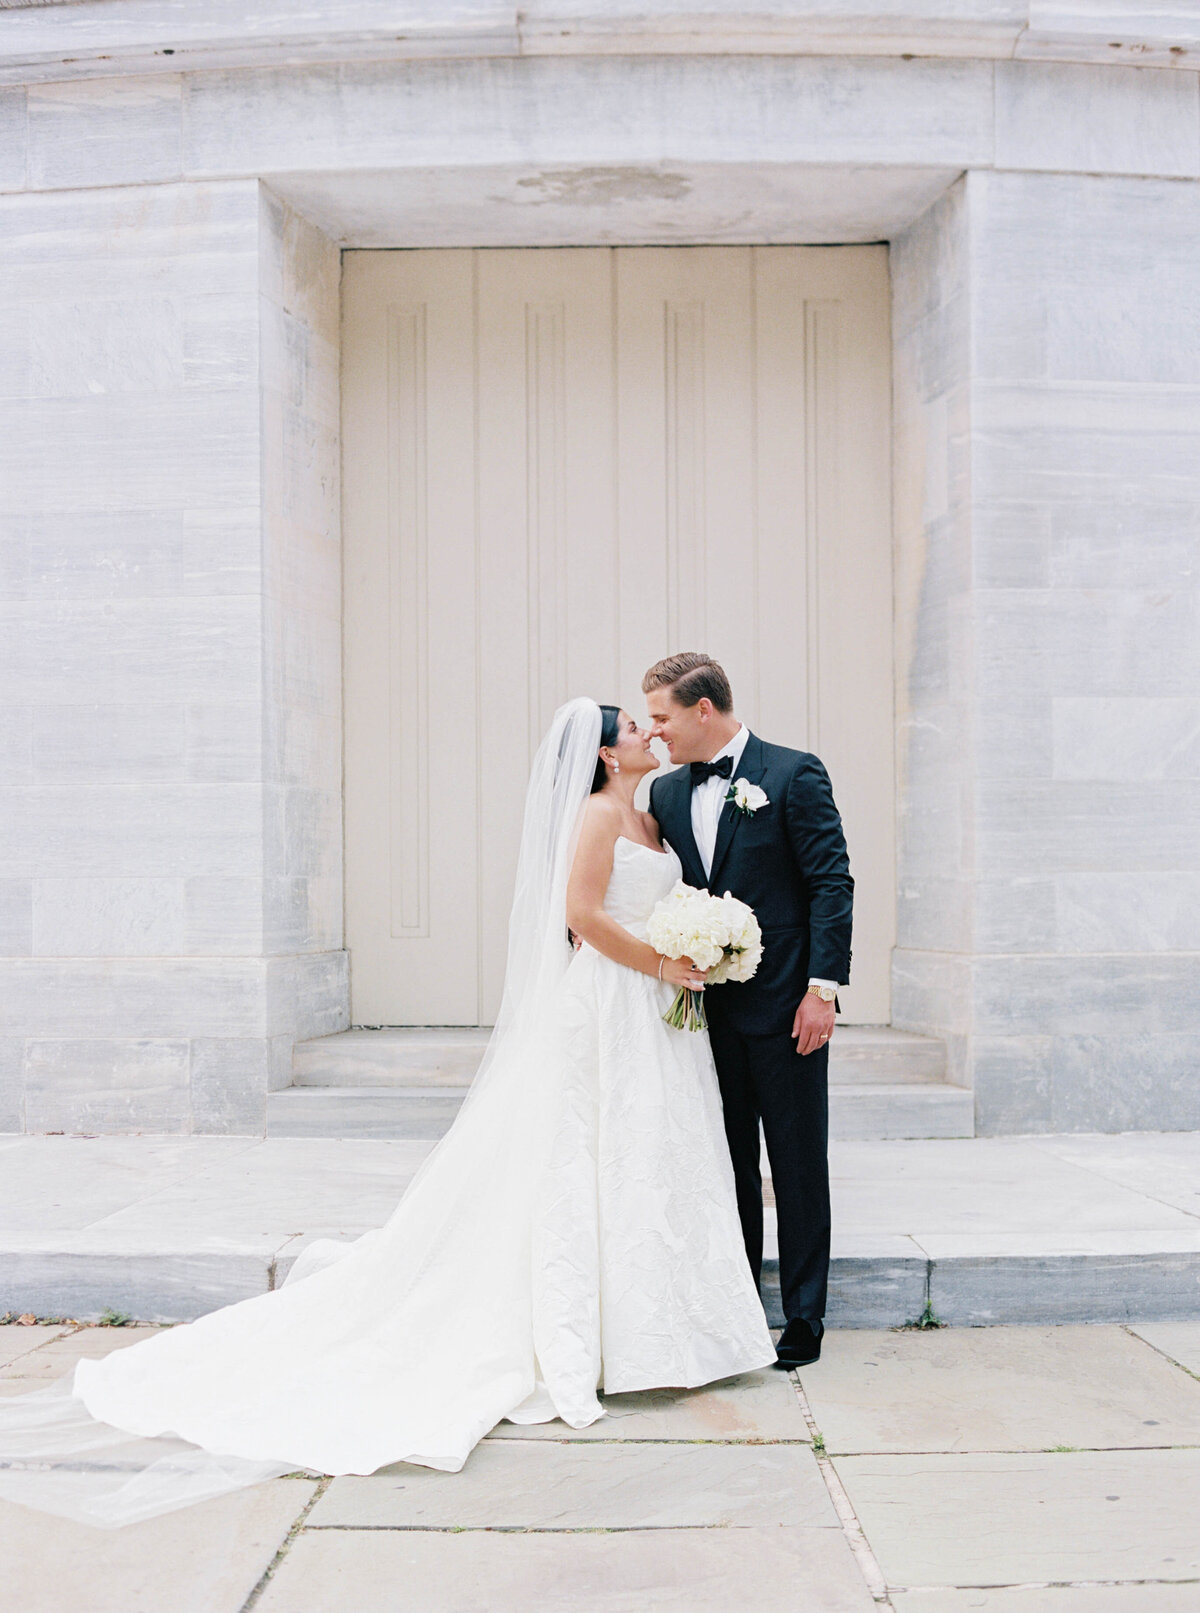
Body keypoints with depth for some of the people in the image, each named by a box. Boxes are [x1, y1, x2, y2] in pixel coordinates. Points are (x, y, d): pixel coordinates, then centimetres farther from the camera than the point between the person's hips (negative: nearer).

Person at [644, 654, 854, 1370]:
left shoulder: (794, 774, -7)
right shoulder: (668, 792, 9)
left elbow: (832, 883, -10)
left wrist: (822, 988, -15)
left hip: (785, 1006, -5)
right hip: (710, 1007, 5)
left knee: (799, 1167, 4)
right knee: (729, 1164, 12)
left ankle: (805, 1319, 15)